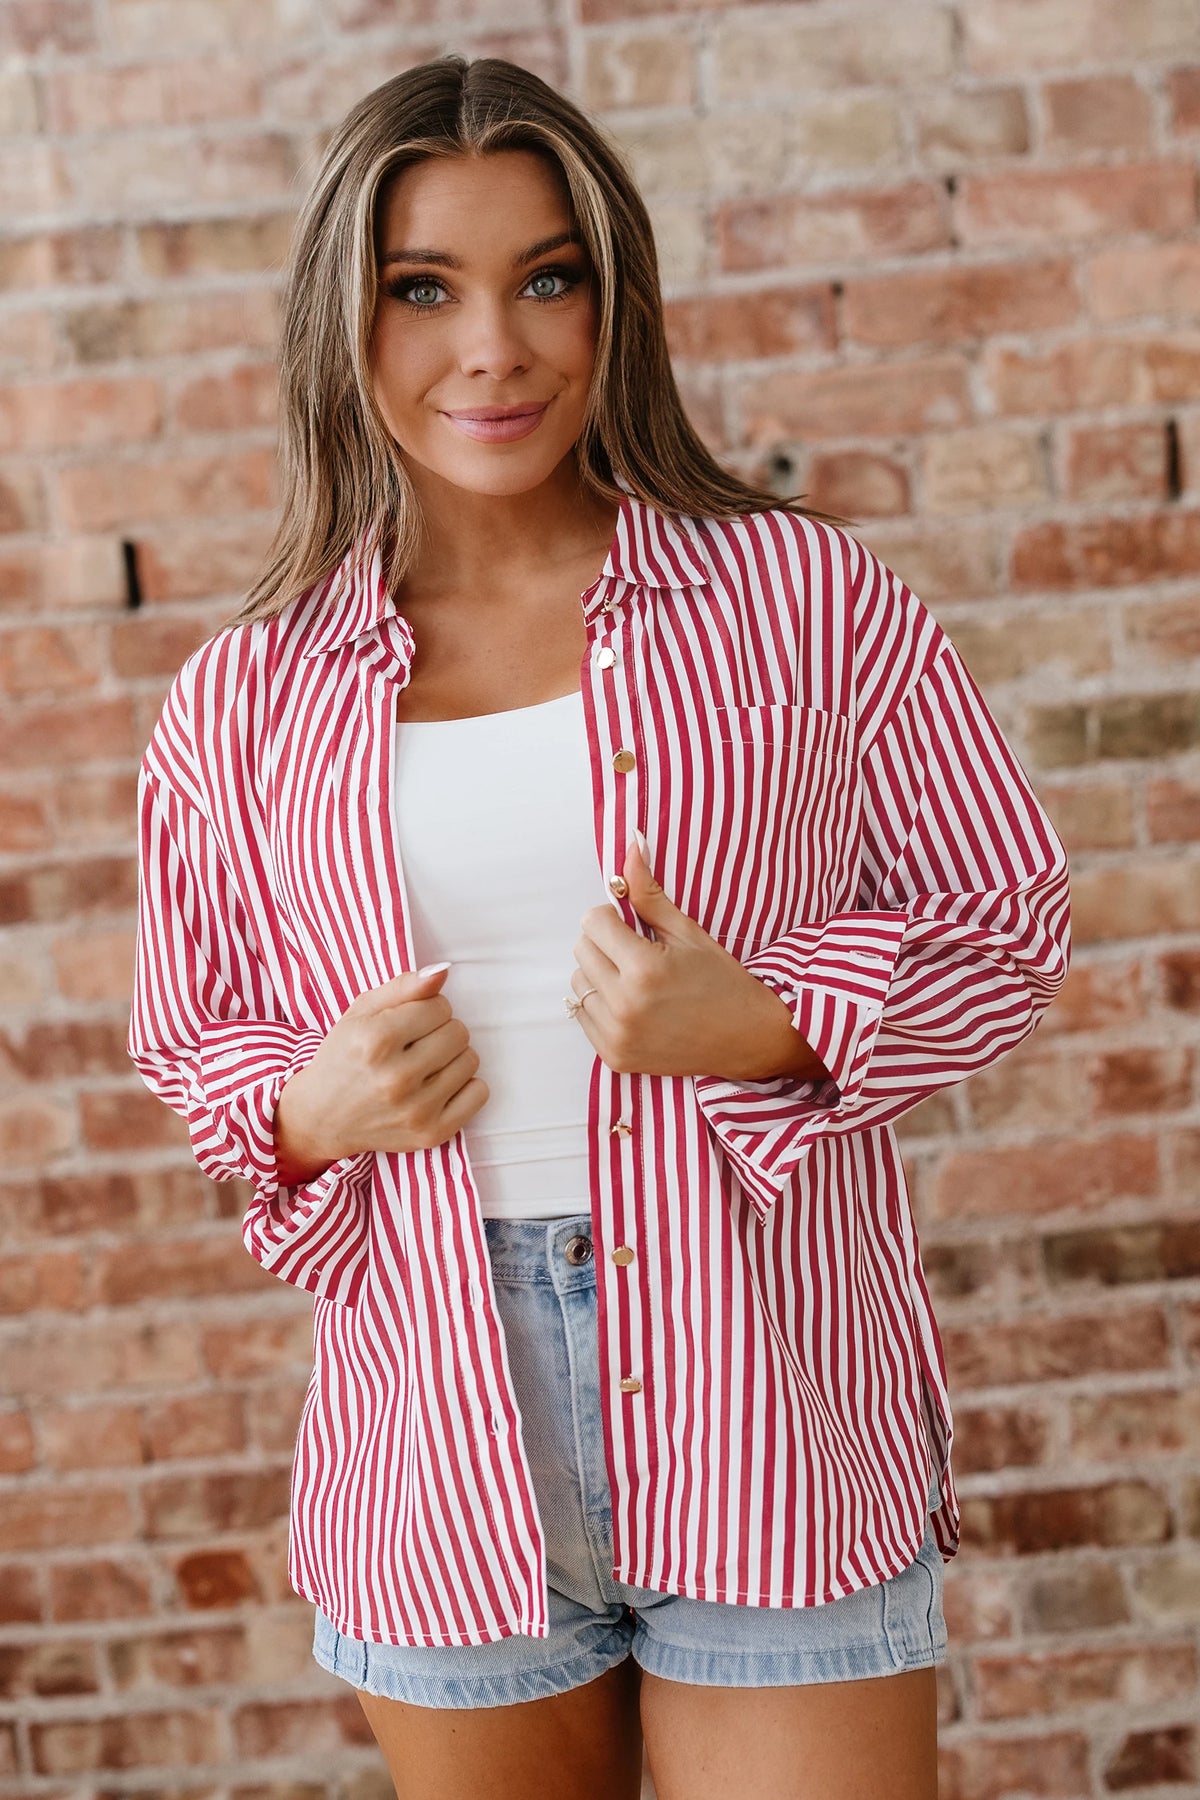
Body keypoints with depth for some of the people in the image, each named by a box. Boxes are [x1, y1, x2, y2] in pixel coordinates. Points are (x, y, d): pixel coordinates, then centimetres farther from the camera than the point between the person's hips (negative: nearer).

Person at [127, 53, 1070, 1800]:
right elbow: (190, 1038, 13)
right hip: (442, 1443, 3)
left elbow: (1007, 923, 2)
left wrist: (761, 1027, -16)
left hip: (771, 1410, -2)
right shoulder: (245, 701, 3)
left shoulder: (804, 595, -2)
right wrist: (311, 1110, -9)